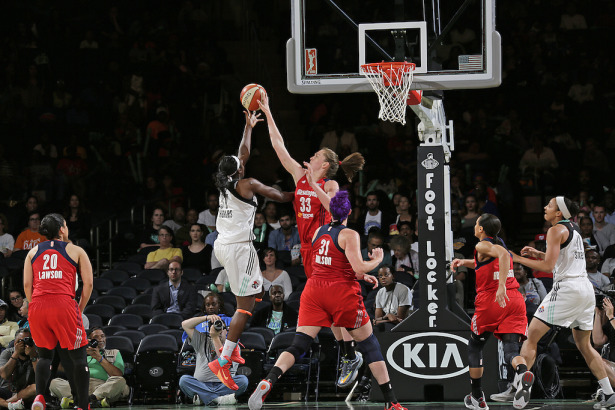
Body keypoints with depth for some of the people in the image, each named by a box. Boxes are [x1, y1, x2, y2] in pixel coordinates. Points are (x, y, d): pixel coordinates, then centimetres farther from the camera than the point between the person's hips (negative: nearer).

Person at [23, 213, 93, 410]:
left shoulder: (33, 252, 18)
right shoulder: (76, 251, 12)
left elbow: (27, 285, 9)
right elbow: (88, 284, 5)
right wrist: (79, 310, 14)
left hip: (37, 306, 3)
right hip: (64, 305, -3)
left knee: (45, 355, 20)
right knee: (78, 357, 6)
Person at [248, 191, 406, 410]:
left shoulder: (318, 232, 12)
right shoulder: (350, 235, -8)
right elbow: (358, 268, -16)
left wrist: (361, 276, 25)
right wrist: (376, 261, 4)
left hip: (314, 291, 4)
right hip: (343, 293, -4)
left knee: (298, 345, -1)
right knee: (369, 345, 8)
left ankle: (268, 381, -27)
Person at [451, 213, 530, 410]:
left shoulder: (482, 246, -2)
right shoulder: (500, 245, 24)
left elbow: (503, 254, -23)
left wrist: (501, 285, -31)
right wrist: (464, 262, 31)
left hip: (490, 300, -6)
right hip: (515, 300, 6)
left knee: (474, 346, 16)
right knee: (510, 349, -6)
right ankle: (523, 373, -42)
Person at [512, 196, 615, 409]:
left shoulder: (556, 230, -6)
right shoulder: (574, 230, 20)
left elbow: (548, 266, -14)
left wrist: (519, 259, -6)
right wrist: (537, 254, 24)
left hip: (566, 288, -9)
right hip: (586, 290, 9)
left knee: (531, 337, -6)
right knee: (584, 345, 20)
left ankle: (517, 389, -14)